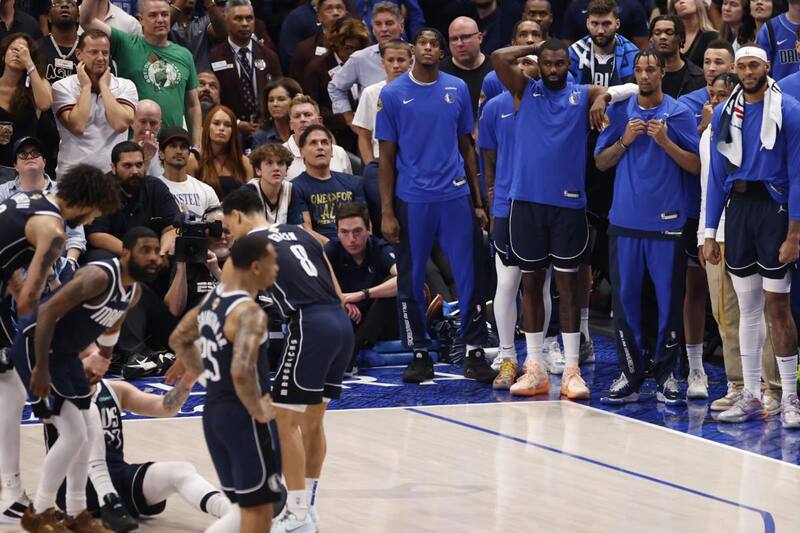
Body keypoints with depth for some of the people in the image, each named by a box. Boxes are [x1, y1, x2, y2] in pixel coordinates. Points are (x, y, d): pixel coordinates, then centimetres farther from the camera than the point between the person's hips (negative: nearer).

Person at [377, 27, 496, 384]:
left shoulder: (457, 90, 6)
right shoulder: (392, 94, 0)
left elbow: (467, 147, 12)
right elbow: (387, 157, 2)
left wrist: (478, 202, 9)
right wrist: (387, 212, -3)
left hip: (456, 197, 1)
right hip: (411, 201, -1)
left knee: (470, 277, 0)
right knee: (411, 280, 5)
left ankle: (475, 352, 6)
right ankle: (419, 353, 15)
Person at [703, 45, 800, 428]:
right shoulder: (724, 113, 9)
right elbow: (717, 176, 12)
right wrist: (710, 233, 8)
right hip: (737, 207, 5)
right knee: (747, 306, 9)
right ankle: (751, 396, 14)